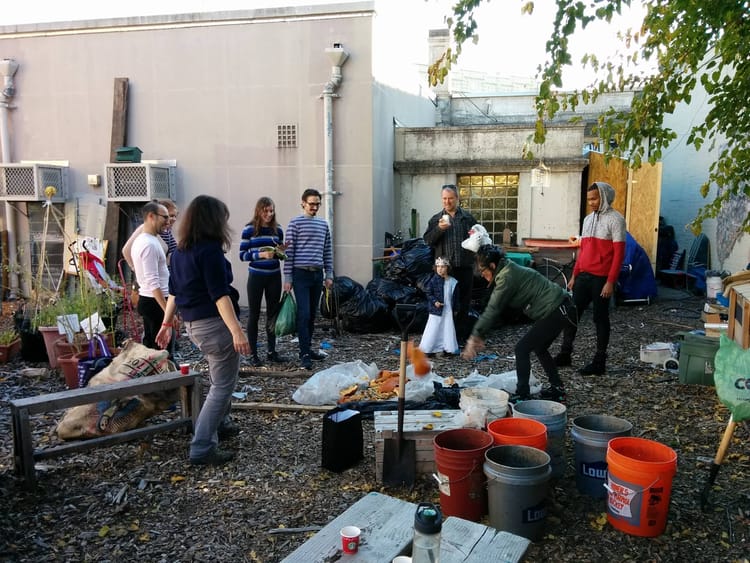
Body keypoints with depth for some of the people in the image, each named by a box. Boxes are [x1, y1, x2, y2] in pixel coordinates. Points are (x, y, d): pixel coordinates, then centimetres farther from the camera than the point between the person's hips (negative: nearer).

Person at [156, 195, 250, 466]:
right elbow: (220, 294, -23)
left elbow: (174, 290, 17)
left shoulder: (180, 251, 10)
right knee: (223, 386, -2)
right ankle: (202, 449, -2)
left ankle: (221, 424, 40)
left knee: (219, 379, 26)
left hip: (193, 323, 9)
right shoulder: (210, 249, -16)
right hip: (214, 323, -9)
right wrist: (237, 331, -26)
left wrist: (167, 323, 24)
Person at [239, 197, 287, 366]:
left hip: (274, 276, 4)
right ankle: (253, 354, 11)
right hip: (256, 276, -4)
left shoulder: (277, 230, 5)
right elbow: (242, 254, -7)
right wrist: (261, 254, -21)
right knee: (254, 314, 4)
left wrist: (281, 250, -7)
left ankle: (272, 351, 21)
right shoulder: (249, 229, -6)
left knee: (273, 313, 10)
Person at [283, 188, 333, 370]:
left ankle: (307, 348, 21)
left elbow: (328, 251, 16)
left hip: (317, 274, 5)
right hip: (301, 274, -5)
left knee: (312, 314, 11)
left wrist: (329, 274, 11)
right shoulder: (295, 223, -3)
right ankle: (304, 353, -5)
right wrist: (288, 278, -8)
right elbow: (289, 252, -5)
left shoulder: (323, 224, 13)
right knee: (304, 314, -9)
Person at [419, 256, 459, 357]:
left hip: (448, 310, 4)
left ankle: (448, 349, 21)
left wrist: (454, 308, 10)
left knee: (448, 328, 10)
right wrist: (435, 301, -18)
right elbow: (428, 293, -6)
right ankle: (428, 349, 6)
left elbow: (455, 296, 11)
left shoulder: (452, 281, 3)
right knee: (433, 329, -1)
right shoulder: (434, 280, -8)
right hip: (436, 309, -4)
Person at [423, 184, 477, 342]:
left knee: (464, 301, 8)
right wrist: (439, 229, -17)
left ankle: (462, 333, 19)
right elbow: (427, 240, -1)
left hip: (464, 266, 0)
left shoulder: (468, 218, 7)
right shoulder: (435, 219, 7)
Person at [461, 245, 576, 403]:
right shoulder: (509, 271, 14)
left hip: (556, 311, -10)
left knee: (522, 348, -6)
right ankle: (557, 389, 31)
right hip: (561, 308, 10)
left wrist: (475, 336, -14)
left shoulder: (507, 277, -17)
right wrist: (480, 336, 8)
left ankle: (522, 396, -2)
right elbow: (496, 309, 13)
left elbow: (493, 310, -18)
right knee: (539, 347, 23)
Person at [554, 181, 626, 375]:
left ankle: (599, 362, 10)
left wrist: (610, 281, -17)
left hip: (601, 278, -7)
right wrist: (574, 275, 15)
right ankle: (565, 354, 17)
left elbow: (619, 253, -12)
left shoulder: (615, 219, -7)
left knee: (600, 318, 1)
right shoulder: (588, 219, 15)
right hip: (583, 276, 7)